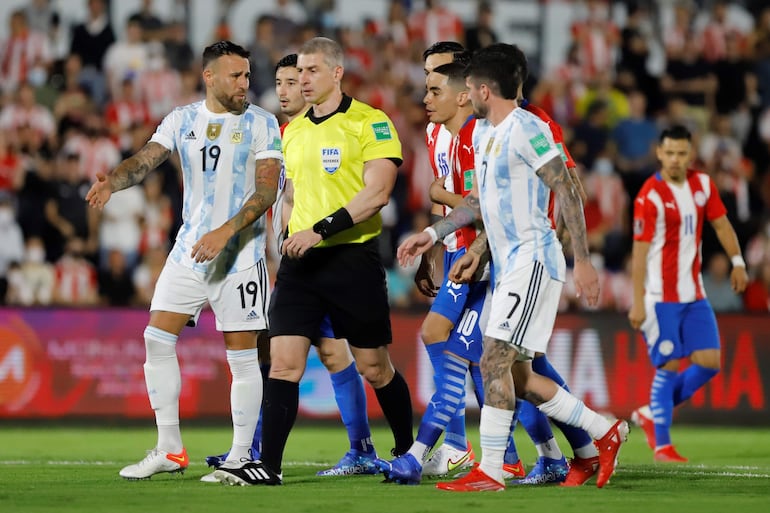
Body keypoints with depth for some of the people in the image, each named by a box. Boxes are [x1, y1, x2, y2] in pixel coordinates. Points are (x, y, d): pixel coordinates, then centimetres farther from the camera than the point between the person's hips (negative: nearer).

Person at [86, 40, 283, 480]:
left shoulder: (261, 124, -5)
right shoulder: (182, 120, 6)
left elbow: (267, 191, -12)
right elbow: (147, 159, -4)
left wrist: (224, 232, -23)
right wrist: (113, 181, -27)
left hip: (241, 255, -4)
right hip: (189, 249, 4)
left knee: (243, 356, -3)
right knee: (158, 339, 0)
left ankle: (241, 457, 6)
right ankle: (170, 451, 8)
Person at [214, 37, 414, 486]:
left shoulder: (370, 123, -7)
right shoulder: (294, 131, 13)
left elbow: (377, 192, -17)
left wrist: (321, 230, -23)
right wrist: (293, 236, 13)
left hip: (353, 258, -5)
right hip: (301, 262, 5)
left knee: (374, 367, 6)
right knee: (283, 361, -8)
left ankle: (408, 452, 26)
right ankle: (269, 465, -10)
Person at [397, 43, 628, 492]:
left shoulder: (526, 130, -13)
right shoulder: (486, 135, 16)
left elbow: (567, 192, -16)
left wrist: (583, 260, -19)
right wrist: (432, 234, 23)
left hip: (532, 260, -10)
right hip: (508, 265, 10)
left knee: (495, 361, -15)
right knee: (515, 375, 9)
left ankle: (490, 471, -14)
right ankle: (604, 433, 19)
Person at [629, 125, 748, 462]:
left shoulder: (702, 185, 5)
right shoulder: (650, 196, -14)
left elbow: (721, 223, 17)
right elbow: (639, 252, -14)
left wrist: (737, 261, 5)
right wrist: (638, 303, -16)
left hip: (694, 295, 7)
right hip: (661, 296, -7)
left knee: (710, 362, 1)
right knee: (668, 366, -7)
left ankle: (651, 415, 17)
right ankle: (662, 445, 2)